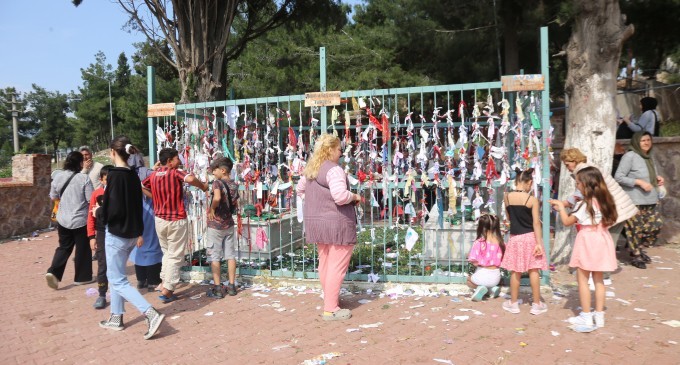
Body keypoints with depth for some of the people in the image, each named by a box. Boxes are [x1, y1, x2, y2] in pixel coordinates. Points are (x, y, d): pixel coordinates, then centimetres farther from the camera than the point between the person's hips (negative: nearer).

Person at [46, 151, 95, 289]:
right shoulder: (84, 178, -15)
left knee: (64, 247, 16)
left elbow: (53, 197, 11)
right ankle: (82, 277, 18)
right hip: (81, 219, -4)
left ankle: (53, 272, -1)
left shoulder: (58, 177, 0)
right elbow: (91, 199, -14)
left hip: (63, 219, 5)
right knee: (83, 249, 9)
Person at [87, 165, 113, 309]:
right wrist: (92, 237, -3)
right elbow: (91, 216, 0)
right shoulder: (96, 194, -2)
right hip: (102, 233, -1)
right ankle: (102, 295, 6)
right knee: (103, 264, -1)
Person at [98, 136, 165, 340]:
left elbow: (113, 208, -23)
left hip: (117, 234, -8)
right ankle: (116, 318, 28)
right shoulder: (133, 175, 7)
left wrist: (99, 212, -2)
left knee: (118, 281, -2)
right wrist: (139, 233, 19)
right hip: (131, 233, 8)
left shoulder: (114, 175, -17)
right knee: (115, 275, 21)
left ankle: (151, 314, -14)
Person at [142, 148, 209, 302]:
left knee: (167, 253, 23)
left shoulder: (153, 175, 4)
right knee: (175, 256, 3)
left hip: (159, 220, 6)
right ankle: (167, 290, 1)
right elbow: (190, 179, -32)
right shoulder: (175, 173, -13)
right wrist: (203, 186, -15)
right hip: (176, 220, -6)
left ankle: (165, 284, 23)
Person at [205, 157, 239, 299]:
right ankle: (231, 286, 17)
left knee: (214, 257, 2)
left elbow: (217, 198, -33)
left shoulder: (217, 182, -15)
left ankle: (217, 288, 5)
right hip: (229, 223, 6)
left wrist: (212, 209, -18)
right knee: (230, 255, 11)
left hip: (215, 224, -6)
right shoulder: (234, 185, 5)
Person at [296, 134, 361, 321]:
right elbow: (340, 196, -29)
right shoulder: (334, 169, -17)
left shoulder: (311, 169, 11)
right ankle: (331, 309, 1)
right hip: (336, 223, -9)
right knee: (337, 266, -2)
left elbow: (300, 189, 25)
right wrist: (355, 197, -11)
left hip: (315, 222, 9)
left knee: (325, 263, 20)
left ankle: (330, 299, 35)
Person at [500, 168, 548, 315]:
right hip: (530, 237, -2)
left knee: (515, 271, 10)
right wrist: (539, 243, -11)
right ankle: (536, 304, 13)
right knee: (533, 271, 5)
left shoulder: (507, 197, -3)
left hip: (515, 238, 2)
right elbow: (536, 223, -13)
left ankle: (513, 303, 18)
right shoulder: (532, 199, -11)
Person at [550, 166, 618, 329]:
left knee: (583, 279, 3)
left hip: (587, 241, -7)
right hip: (601, 241, 7)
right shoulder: (605, 201, 4)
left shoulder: (584, 204, -15)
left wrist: (561, 206, 5)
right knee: (599, 280, 13)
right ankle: (599, 315, 17)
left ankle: (586, 316, 7)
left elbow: (567, 221, -11)